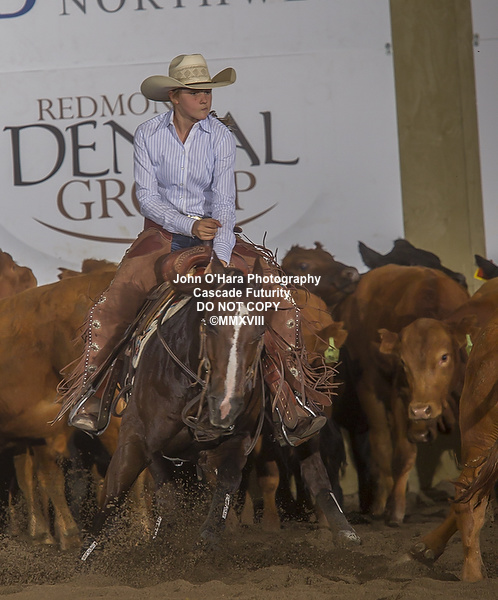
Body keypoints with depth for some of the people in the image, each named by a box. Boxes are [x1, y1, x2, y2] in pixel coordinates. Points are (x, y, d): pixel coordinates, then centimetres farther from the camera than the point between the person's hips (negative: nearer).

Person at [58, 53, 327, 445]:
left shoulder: (221, 137, -5)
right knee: (112, 308, -21)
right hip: (162, 234, 0)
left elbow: (224, 200, -13)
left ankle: (290, 403, -8)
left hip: (213, 235, 1)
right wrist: (190, 225, -25)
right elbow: (148, 197, -8)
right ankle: (91, 396, -3)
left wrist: (221, 259, -26)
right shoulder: (148, 136, -5)